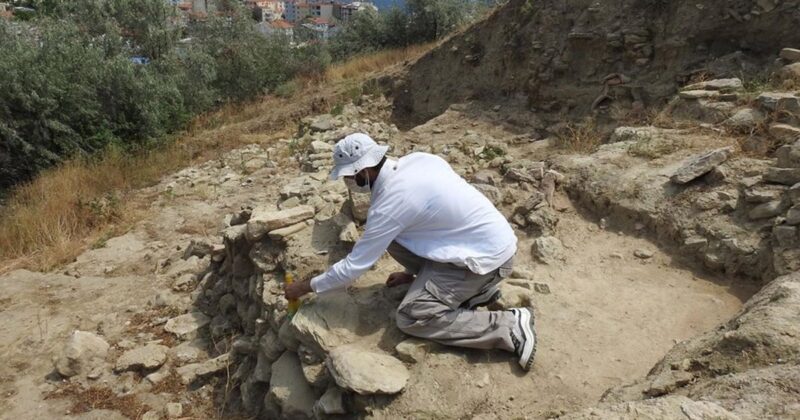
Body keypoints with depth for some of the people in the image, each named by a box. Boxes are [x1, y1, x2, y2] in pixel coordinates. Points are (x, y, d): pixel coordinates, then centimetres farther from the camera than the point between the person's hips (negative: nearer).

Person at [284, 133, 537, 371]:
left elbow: (353, 266, -14)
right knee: (393, 237, 7)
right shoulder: (417, 160, 1)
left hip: (488, 258, -9)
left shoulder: (389, 203, -22)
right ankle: (474, 287, 11)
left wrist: (306, 287, 1)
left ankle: (511, 327, -8)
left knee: (410, 318, -9)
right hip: (493, 239, 9)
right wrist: (414, 273, 20)